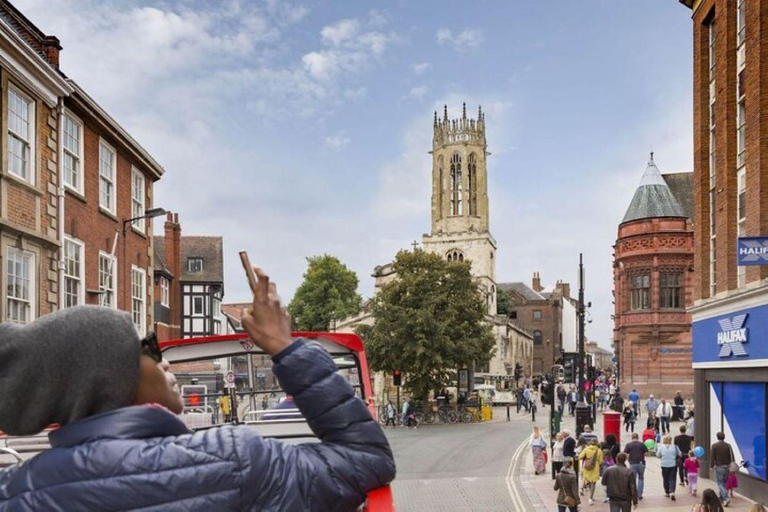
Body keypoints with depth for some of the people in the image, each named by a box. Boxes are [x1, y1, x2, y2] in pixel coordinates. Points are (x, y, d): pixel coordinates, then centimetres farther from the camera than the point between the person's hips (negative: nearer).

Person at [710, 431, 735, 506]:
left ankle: (726, 498, -19)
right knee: (724, 483, 17)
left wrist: (711, 465, 0)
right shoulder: (728, 446, 3)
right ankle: (721, 498, 26)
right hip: (727, 466, 4)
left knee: (720, 483, -2)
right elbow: (732, 457, 4)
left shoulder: (714, 446, -6)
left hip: (719, 467, -4)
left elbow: (712, 457, -9)